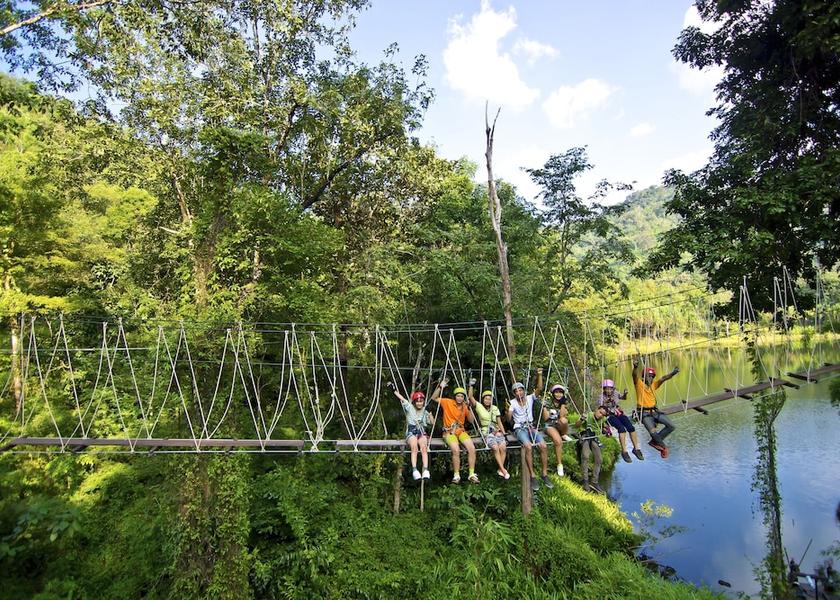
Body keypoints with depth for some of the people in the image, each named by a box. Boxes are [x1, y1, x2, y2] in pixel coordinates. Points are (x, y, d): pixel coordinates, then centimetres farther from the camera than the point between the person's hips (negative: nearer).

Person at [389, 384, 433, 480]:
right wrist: (394, 390, -4)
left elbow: (433, 424, 8)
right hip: (411, 432, -1)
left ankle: (426, 470, -40)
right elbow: (402, 399, 4)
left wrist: (430, 413, -3)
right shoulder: (410, 408, 12)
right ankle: (414, 470, -40)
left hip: (422, 433, 1)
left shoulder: (425, 412, 16)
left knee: (424, 447, -30)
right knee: (414, 446, -33)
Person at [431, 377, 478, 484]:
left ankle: (472, 474, -10)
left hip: (461, 431, 4)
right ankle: (456, 475, -13)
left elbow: (471, 420, 9)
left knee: (472, 448, -20)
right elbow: (434, 398, -4)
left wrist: (469, 409, -5)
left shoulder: (464, 406, 11)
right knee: (456, 450, -30)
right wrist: (441, 387, -15)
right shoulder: (448, 402, 1)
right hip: (449, 431, -4)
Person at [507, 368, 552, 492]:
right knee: (528, 446, -32)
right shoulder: (512, 402, 0)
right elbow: (509, 419, -3)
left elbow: (539, 389, -11)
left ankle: (545, 474, -9)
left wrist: (539, 375, -20)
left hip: (531, 427, 3)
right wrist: (508, 410, -17)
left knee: (543, 445, -23)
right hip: (519, 428, -3)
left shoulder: (530, 398, 5)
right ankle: (532, 476, -22)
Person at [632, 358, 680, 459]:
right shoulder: (639, 383, -5)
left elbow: (663, 378, -7)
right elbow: (635, 375, -27)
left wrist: (673, 373, -28)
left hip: (654, 411, 6)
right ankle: (663, 446, 8)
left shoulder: (653, 384, 9)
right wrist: (635, 367, -49)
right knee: (653, 432, -23)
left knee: (671, 426, -2)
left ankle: (655, 441, 13)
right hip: (644, 413, -6)